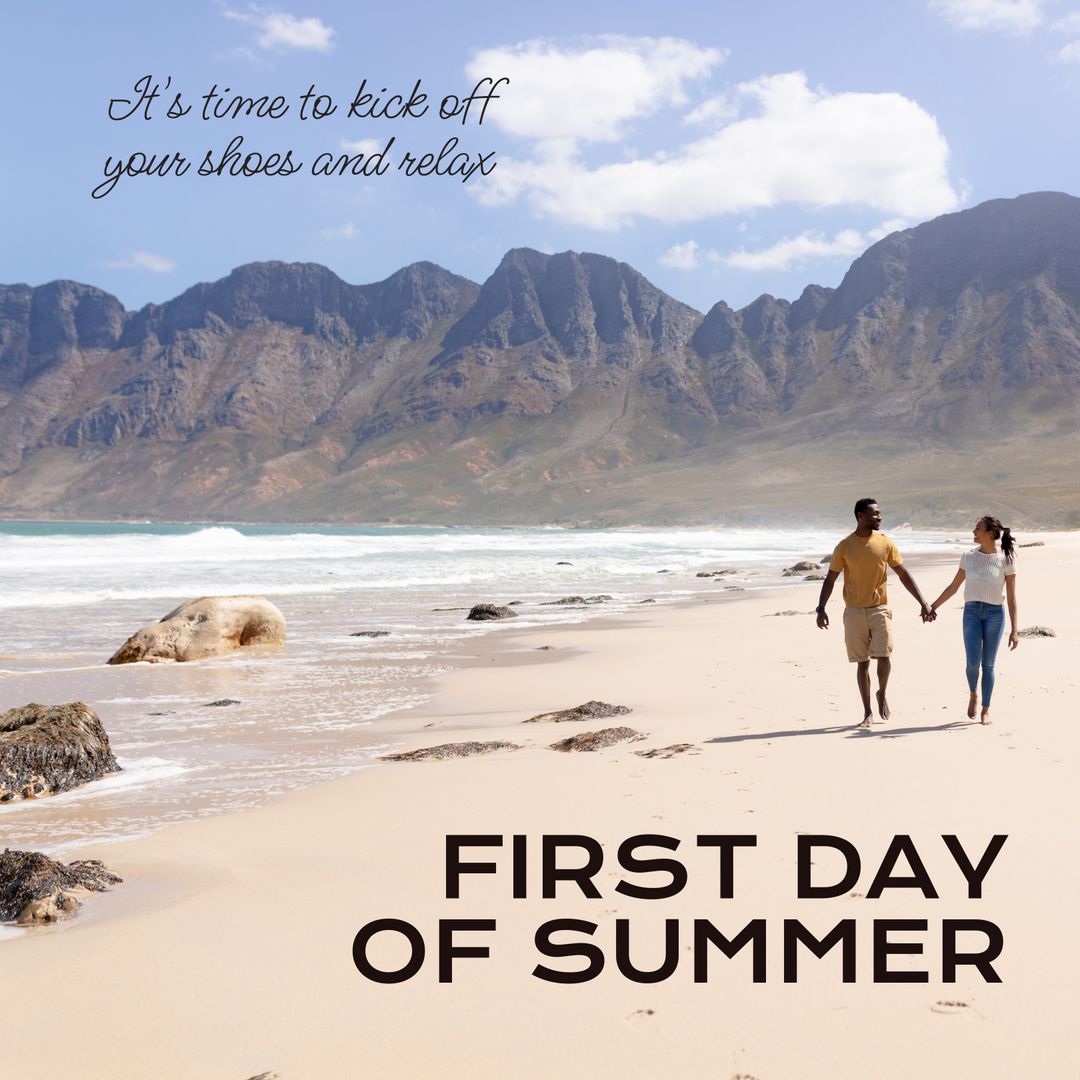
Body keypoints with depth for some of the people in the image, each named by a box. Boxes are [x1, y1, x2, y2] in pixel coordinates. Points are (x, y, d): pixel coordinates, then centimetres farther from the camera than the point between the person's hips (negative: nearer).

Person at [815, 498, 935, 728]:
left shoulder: (885, 543, 1)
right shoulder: (844, 546, -2)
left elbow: (904, 575, 4)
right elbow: (830, 579, 1)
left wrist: (923, 603, -1)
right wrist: (821, 608, -9)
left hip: (879, 609, 0)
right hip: (854, 612, 0)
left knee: (884, 656, -12)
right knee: (862, 662, 4)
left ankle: (882, 694, 18)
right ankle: (867, 712, 13)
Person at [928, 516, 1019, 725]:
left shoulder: (1006, 560, -3)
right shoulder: (969, 557, 5)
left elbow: (1011, 598, -3)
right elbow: (953, 587, 14)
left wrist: (1014, 631, -6)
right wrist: (932, 607, 13)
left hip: (994, 613, -2)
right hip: (972, 612, 2)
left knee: (988, 664, 2)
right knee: (973, 662, -9)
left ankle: (986, 710, 13)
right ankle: (973, 694, 21)